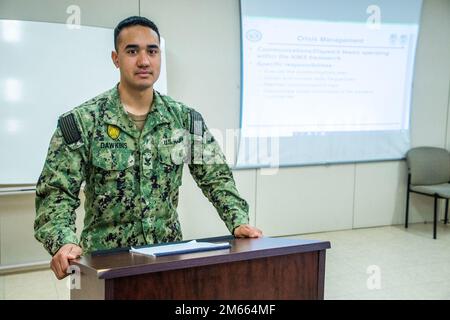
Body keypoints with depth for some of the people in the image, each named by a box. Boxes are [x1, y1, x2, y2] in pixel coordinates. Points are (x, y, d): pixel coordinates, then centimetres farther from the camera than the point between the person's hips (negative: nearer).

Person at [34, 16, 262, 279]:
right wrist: (64, 242, -27)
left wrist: (239, 221, -10)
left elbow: (216, 177, 5)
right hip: (107, 258, -2)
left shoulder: (185, 118, 3)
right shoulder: (81, 122, -7)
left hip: (169, 253, 3)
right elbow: (57, 193, -10)